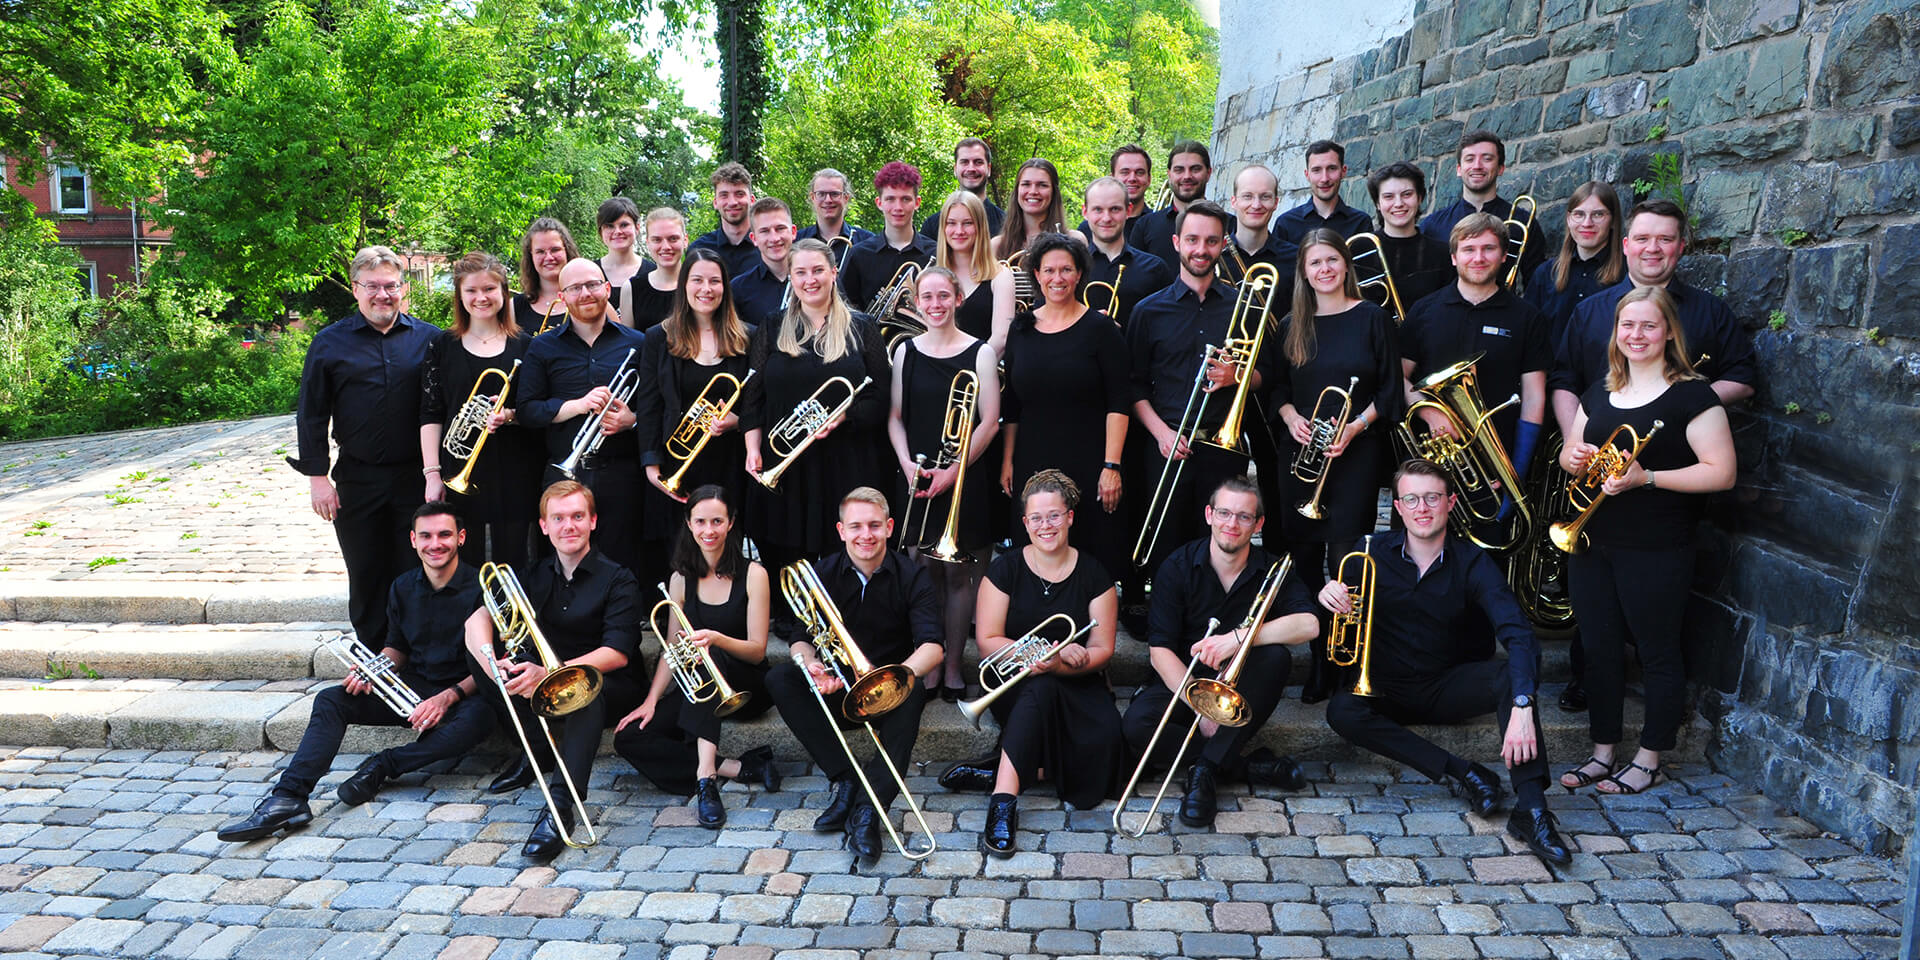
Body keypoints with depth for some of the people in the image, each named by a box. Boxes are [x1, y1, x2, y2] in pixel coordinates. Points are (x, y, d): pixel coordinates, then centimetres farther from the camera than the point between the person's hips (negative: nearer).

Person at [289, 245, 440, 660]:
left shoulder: (428, 339, 3)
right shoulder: (330, 342, 4)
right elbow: (311, 414, 5)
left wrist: (438, 472, -1)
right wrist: (317, 476, 0)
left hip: (415, 479, 0)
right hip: (356, 482, 1)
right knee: (367, 579, 9)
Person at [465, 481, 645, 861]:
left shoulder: (618, 580, -12)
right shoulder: (536, 574, 4)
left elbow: (617, 654, -24)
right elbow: (477, 619, -7)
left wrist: (550, 673, -38)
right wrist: (492, 662, -30)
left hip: (612, 689, -5)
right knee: (478, 657, -14)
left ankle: (562, 804, -45)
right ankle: (539, 753, -8)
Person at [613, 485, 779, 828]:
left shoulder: (753, 574, -8)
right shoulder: (681, 579, 5)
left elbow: (757, 650, -12)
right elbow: (672, 651, 5)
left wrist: (716, 639, -31)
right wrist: (652, 700, -10)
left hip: (745, 689, -4)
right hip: (698, 687, 5)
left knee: (709, 655, -37)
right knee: (629, 738, -17)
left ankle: (706, 774, -46)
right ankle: (738, 768, -25)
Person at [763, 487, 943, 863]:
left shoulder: (911, 577, -9)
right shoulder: (823, 573, -2)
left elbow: (932, 648, -21)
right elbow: (799, 637, -5)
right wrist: (809, 663, -31)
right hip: (836, 690, 3)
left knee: (912, 692, -36)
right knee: (779, 678, -24)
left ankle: (869, 810, -34)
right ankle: (845, 780, -23)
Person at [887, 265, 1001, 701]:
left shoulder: (980, 353, -2)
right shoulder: (906, 351, 8)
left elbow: (988, 423, -5)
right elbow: (895, 417, 9)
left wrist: (952, 472, -12)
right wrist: (908, 464, -6)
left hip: (963, 479, -2)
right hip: (916, 477, 2)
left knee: (958, 573, 2)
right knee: (924, 572, 4)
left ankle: (953, 668, 13)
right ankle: (927, 666, 15)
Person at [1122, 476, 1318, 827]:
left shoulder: (1273, 571, -4)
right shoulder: (1178, 567, -8)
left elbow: (1308, 624, -23)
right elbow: (1159, 650, -14)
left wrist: (1238, 637, -34)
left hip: (1241, 690, 1)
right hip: (1182, 681, 0)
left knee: (1276, 655, -31)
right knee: (1135, 726, -30)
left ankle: (1207, 769, -28)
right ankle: (1250, 766, -18)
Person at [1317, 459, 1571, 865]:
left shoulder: (1472, 563, -11)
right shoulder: (1375, 553, -6)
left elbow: (1518, 634, -25)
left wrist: (1522, 708, -42)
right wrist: (1329, 595, -24)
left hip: (1453, 689, -1)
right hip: (1390, 690, 1)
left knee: (1512, 674, -31)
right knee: (1342, 712, -30)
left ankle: (1530, 808, -33)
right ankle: (1461, 773, -27)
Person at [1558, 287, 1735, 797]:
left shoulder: (1691, 395, -8)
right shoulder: (1599, 393, 12)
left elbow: (1721, 472, -13)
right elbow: (1569, 454, 21)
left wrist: (1647, 477, -23)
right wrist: (1574, 457, -3)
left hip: (1657, 550, -6)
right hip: (1591, 544, 6)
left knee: (1657, 652, 6)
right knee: (1599, 649, 12)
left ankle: (1649, 759, 19)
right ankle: (1603, 752, 24)